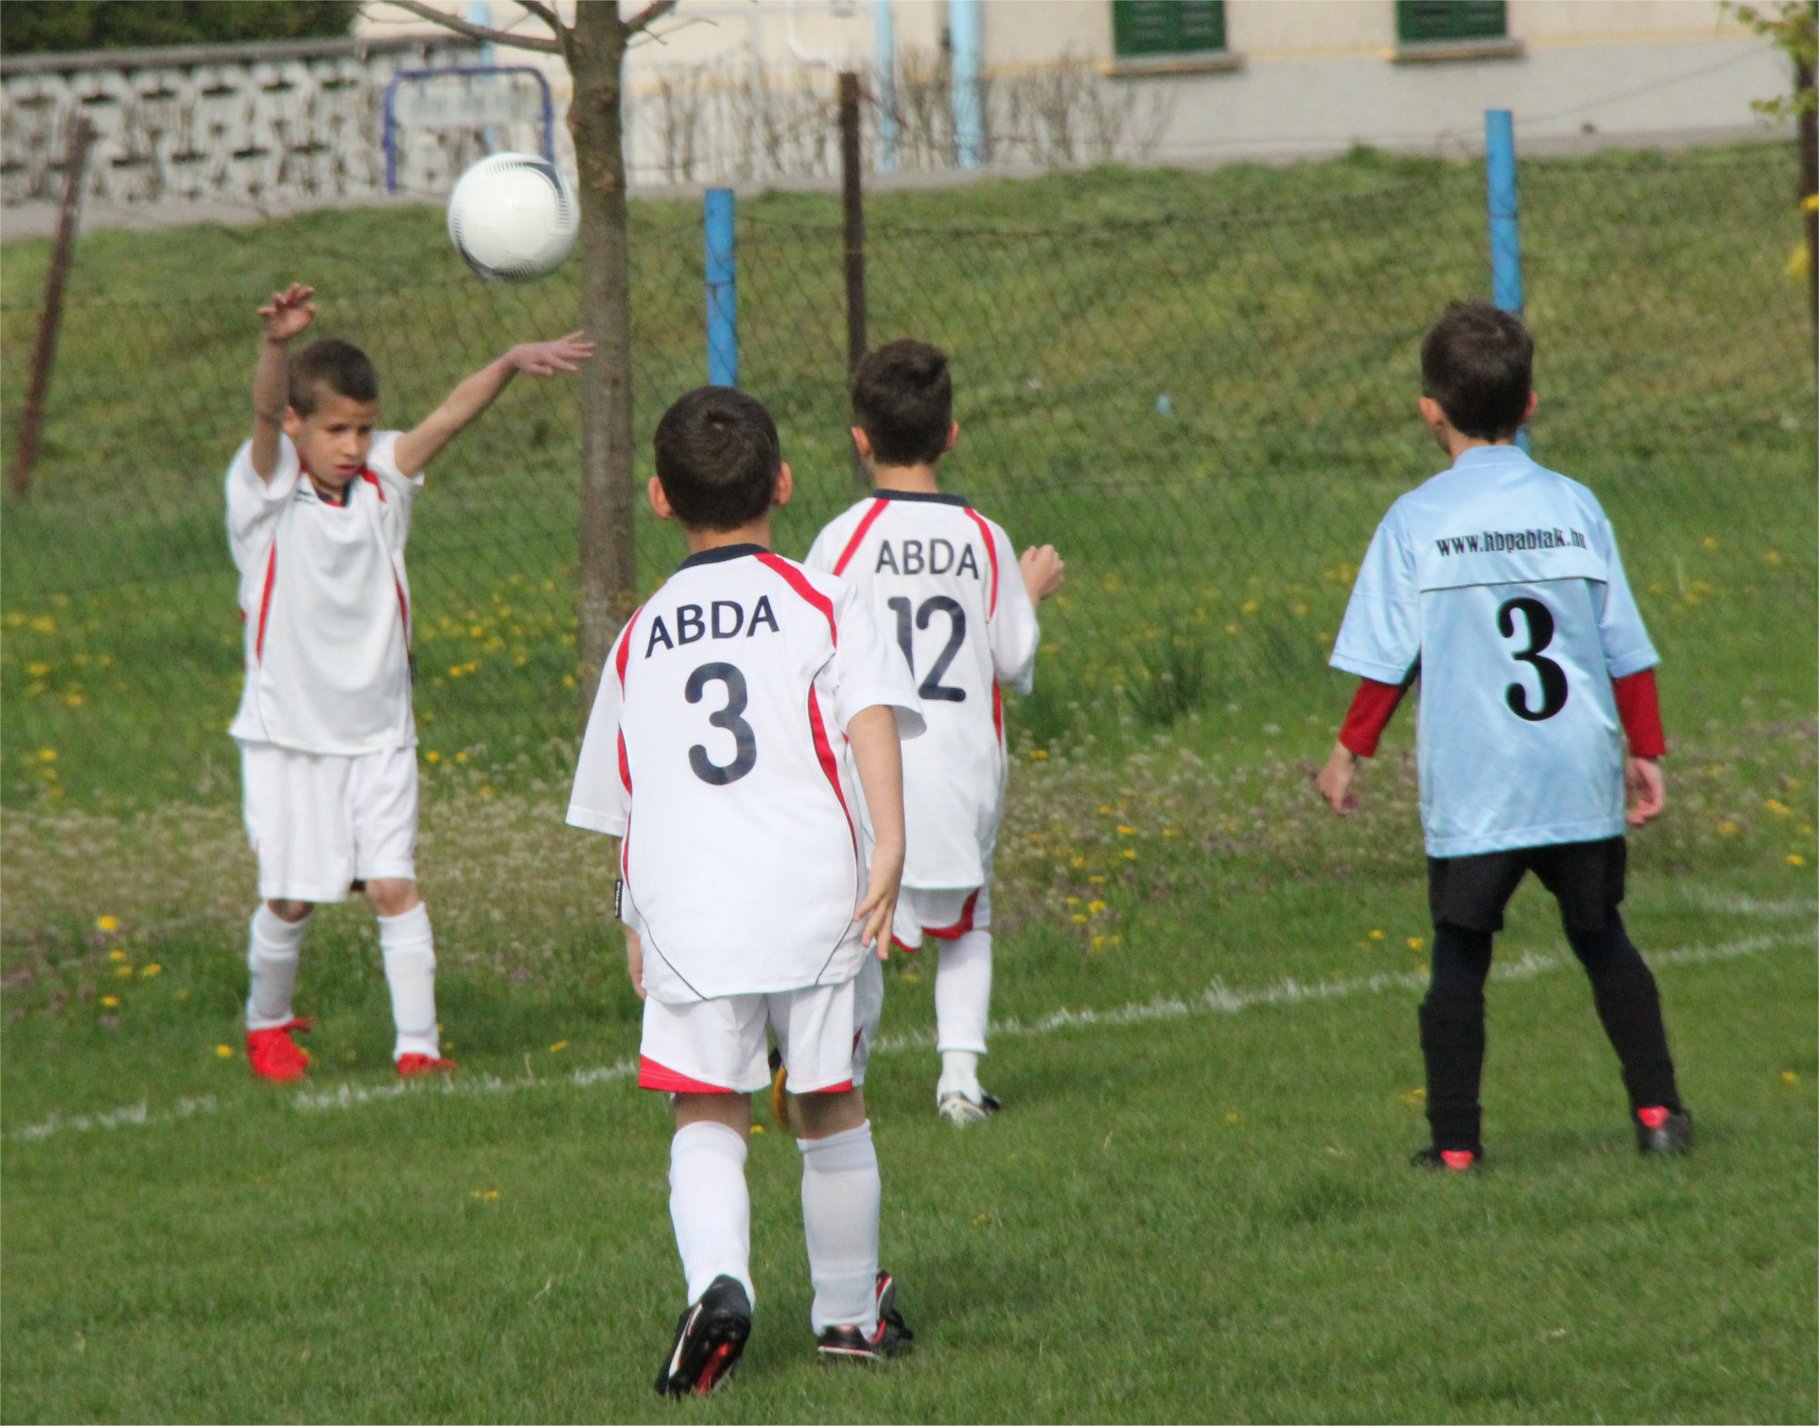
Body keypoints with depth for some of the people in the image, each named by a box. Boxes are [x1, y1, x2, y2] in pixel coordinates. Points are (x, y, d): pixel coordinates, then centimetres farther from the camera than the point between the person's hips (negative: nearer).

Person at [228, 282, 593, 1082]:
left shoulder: (382, 481, 0)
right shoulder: (266, 490, -10)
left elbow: (449, 416, -12)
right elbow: (264, 413, -29)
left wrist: (512, 362, -28)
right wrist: (276, 346, -49)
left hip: (378, 731, 2)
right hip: (288, 734, -2)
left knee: (393, 886, -6)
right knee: (290, 897, 4)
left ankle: (417, 1045, -3)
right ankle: (268, 1024, 28)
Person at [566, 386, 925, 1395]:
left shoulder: (639, 638, 17)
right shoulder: (821, 604, 8)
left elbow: (617, 800, 22)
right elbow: (872, 715, -9)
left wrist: (635, 922, 31)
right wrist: (891, 843, -16)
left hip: (683, 910, 1)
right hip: (813, 895, -1)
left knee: (706, 1115, 1)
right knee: (832, 1107, 14)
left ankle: (717, 1279, -26)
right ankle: (850, 1312, 26)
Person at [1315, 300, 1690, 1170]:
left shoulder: (1415, 520, -4)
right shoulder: (1574, 507, 3)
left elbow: (1386, 660, -3)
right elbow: (1627, 650, 6)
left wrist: (1350, 753, 9)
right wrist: (1645, 752, 16)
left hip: (1472, 794, -2)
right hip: (1581, 785, 2)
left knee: (1460, 957, 5)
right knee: (1602, 940, 16)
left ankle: (1456, 1145, 3)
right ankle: (1657, 1111, 9)